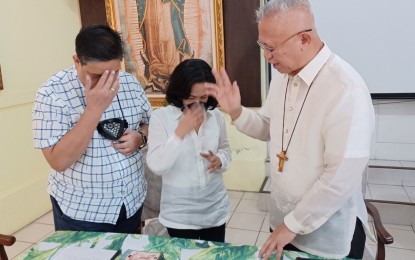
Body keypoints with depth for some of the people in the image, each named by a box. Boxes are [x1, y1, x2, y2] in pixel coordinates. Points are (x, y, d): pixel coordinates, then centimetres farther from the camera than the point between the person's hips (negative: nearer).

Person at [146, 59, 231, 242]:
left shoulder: (216, 116, -3)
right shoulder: (161, 117, -14)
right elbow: (156, 166, -20)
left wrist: (219, 160, -13)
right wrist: (181, 131, -28)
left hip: (215, 208, 4)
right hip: (180, 214, -3)